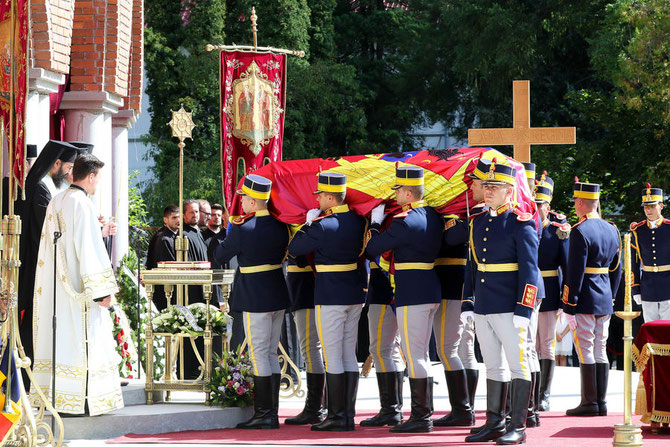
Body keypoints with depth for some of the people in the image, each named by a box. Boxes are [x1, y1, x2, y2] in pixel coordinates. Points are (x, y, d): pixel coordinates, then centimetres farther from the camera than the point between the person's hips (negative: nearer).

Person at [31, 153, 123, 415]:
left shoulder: (56, 202, 12)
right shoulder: (81, 203, -14)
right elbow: (88, 248, -17)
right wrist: (102, 290, -16)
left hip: (55, 286, 9)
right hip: (78, 286, -9)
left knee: (59, 337, 11)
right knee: (80, 339, -6)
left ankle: (55, 395, 13)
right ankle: (80, 400, -7)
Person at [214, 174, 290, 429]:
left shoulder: (242, 229, -16)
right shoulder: (280, 226, 3)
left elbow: (219, 257, -4)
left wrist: (231, 229, 12)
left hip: (255, 300, -7)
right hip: (279, 297, 7)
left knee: (259, 355, -3)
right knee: (271, 354, 12)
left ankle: (263, 415, -2)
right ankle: (271, 413, 14)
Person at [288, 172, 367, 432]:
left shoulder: (322, 226, -17)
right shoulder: (358, 221, 4)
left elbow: (294, 250, -7)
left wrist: (308, 222, 4)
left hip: (330, 297, -7)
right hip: (355, 294, 7)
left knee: (332, 357, -3)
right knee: (349, 355, 10)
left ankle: (337, 417, -2)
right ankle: (348, 415, 12)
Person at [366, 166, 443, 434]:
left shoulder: (404, 222, -17)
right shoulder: (433, 217, 9)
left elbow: (373, 248, -10)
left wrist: (375, 223, 8)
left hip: (411, 295, -9)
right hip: (431, 293, 9)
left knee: (414, 356, -6)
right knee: (421, 355, 14)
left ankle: (420, 417, -5)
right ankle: (425, 414, 17)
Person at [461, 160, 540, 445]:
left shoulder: (520, 223, -8)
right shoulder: (478, 222, 13)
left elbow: (529, 271, -11)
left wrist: (523, 311, -17)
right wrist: (468, 303, 13)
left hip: (508, 308, -7)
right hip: (483, 309, 7)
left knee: (518, 365, -1)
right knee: (494, 367, 12)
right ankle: (494, 424, 18)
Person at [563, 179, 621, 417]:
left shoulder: (580, 231, -14)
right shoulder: (612, 230, 10)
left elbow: (575, 272, -17)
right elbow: (616, 270, 16)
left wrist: (569, 306, -14)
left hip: (584, 300, -8)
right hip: (605, 300, 8)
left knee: (585, 350, -3)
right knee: (600, 350, 10)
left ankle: (589, 402, -2)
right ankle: (601, 402, 11)